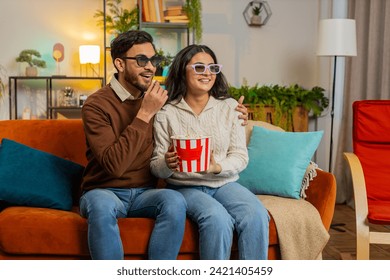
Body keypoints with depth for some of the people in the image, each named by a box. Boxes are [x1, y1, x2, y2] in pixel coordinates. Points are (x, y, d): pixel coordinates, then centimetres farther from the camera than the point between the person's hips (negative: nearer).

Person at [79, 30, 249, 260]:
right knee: (102, 206, -37)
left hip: (144, 192, 4)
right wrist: (145, 114, -22)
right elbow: (114, 165, -22)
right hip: (104, 191, -3)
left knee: (176, 201, -29)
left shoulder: (156, 99, 5)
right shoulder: (96, 105, -11)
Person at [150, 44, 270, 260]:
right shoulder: (166, 114, 0)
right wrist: (167, 164, -23)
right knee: (218, 218, -32)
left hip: (225, 183, 3)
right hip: (185, 187, -2)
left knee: (257, 216, -27)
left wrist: (218, 167, -18)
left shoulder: (229, 107, 6)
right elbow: (156, 167, 1)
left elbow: (240, 156, 2)